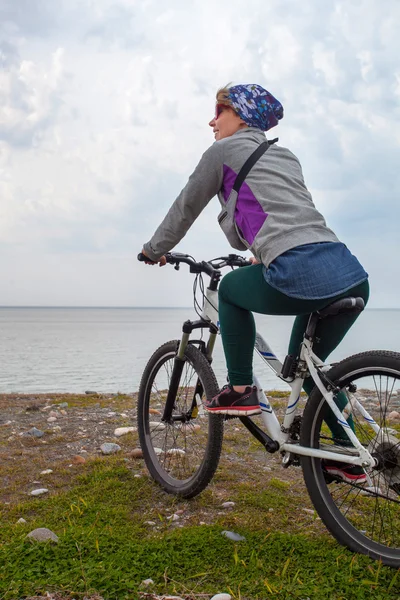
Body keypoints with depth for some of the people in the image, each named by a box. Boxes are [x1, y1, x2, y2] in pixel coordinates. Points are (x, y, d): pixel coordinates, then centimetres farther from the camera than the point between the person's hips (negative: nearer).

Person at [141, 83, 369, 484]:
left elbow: (186, 207, 20)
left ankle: (240, 389, 20)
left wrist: (155, 249, 35)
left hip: (301, 277, -7)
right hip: (352, 276, 8)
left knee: (231, 289, 23)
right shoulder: (285, 156, 31)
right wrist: (260, 254, 59)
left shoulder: (223, 151, 11)